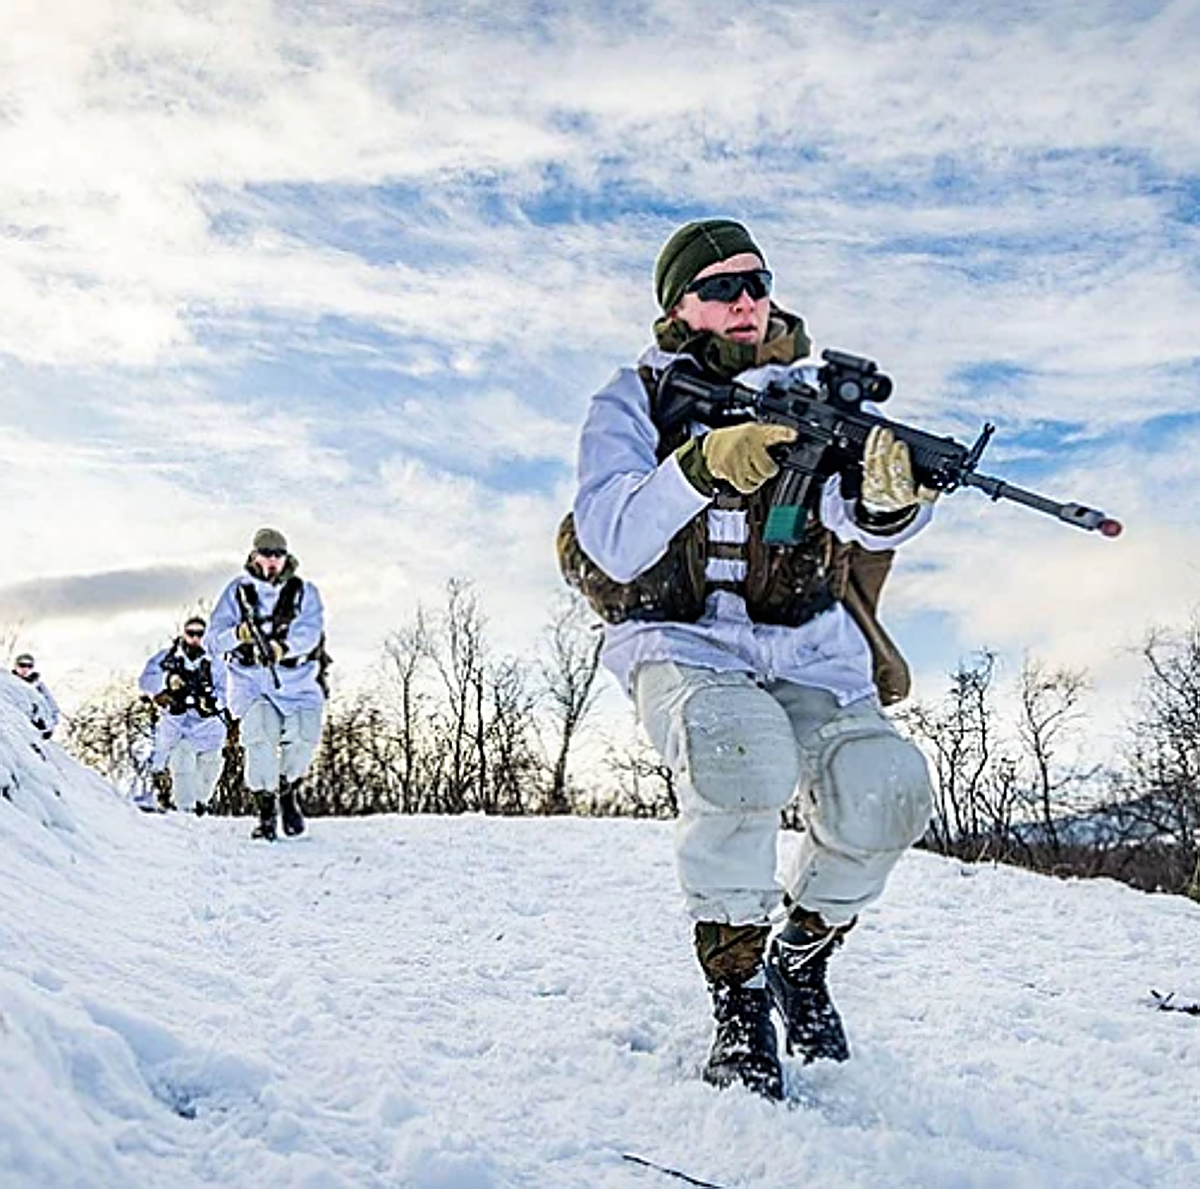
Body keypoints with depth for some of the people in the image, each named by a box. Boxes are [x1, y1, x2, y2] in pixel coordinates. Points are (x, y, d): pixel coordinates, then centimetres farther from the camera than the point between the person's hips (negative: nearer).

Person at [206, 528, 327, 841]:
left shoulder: (304, 592, 5)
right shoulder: (238, 591, 6)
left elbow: (309, 632, -12)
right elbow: (213, 639, 1)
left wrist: (283, 646, -31)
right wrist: (238, 634, -21)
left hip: (297, 677, 0)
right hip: (251, 678, 0)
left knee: (305, 737, -19)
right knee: (261, 733, -24)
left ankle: (289, 790, 13)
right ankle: (266, 808, -8)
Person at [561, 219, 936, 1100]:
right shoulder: (634, 401, 3)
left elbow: (864, 522, -11)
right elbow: (610, 543, -13)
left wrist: (889, 498, -36)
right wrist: (704, 465, -29)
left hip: (808, 649, 3)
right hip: (680, 645, -2)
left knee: (886, 787, -25)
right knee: (744, 752, -36)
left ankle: (802, 953, 8)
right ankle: (737, 992, -11)